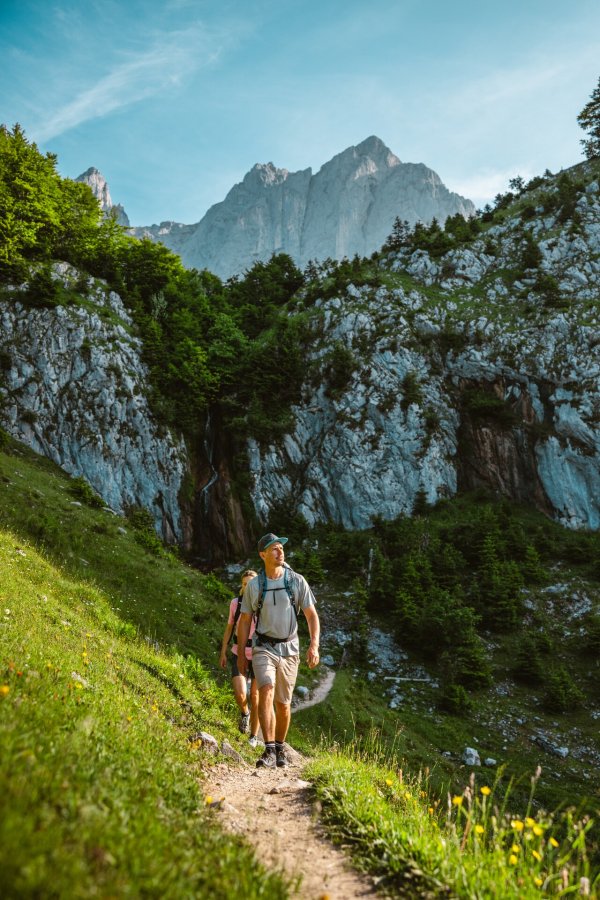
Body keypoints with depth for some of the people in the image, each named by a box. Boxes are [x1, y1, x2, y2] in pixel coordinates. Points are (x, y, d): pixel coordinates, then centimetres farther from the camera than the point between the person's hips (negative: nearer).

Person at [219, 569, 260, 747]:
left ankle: (254, 736, 25)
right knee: (240, 695, -11)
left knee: (255, 696, 7)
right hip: (239, 654, 1)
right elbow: (229, 627, 9)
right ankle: (244, 713, 25)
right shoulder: (236, 603, -3)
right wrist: (223, 652, 10)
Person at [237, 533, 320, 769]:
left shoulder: (297, 581, -4)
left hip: (289, 650, 1)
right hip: (263, 648, -1)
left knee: (283, 703, 10)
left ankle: (280, 748, 31)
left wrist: (314, 645, -16)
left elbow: (312, 616, -2)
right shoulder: (253, 585, -2)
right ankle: (269, 751, -21)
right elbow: (244, 621, 6)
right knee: (266, 692, -23)